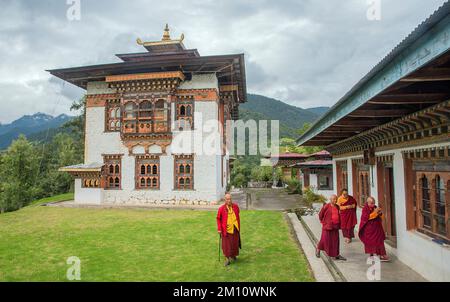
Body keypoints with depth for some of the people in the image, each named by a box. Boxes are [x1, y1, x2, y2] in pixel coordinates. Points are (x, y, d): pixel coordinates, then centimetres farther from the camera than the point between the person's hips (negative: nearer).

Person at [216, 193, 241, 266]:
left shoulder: (236, 207, -3)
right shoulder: (221, 209, -12)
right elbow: (218, 219, -3)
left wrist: (239, 227, 14)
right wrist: (219, 229, -8)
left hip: (235, 229, 3)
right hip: (226, 229, -3)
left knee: (235, 243, 15)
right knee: (226, 244, 3)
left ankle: (233, 255, 37)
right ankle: (227, 259, 16)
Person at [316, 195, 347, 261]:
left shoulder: (337, 207, 6)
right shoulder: (326, 206, -12)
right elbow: (320, 214, -5)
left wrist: (339, 224, 17)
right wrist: (323, 222, 2)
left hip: (335, 226, 5)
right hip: (327, 226, -5)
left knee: (335, 240, 8)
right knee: (325, 239, 3)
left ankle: (336, 255, 16)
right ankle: (318, 249, 26)